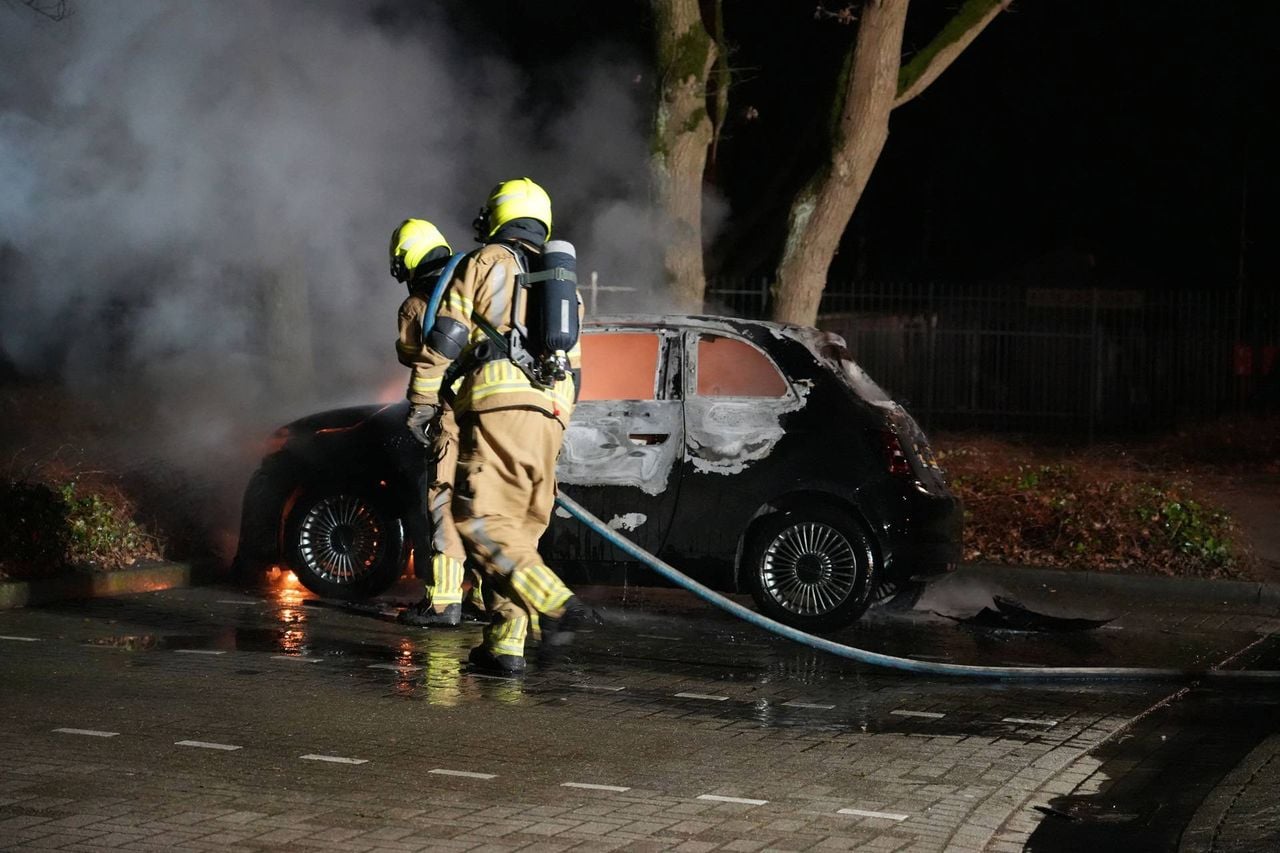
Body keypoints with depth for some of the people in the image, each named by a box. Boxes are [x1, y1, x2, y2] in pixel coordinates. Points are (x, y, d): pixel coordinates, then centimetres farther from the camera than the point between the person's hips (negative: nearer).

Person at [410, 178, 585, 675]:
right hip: (549, 416, 7)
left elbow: (446, 336, -2)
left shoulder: (484, 263, 8)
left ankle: (554, 604, -26)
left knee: (480, 521, -11)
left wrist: (423, 401, 2)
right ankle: (505, 645, 3)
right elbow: (574, 367, 26)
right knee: (518, 529, 8)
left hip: (498, 406, -7)